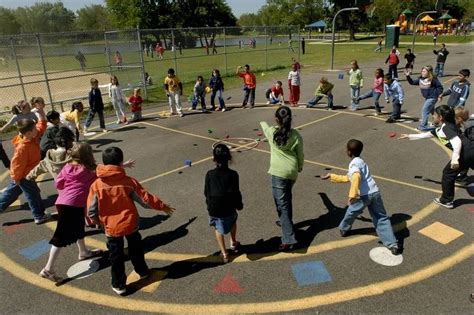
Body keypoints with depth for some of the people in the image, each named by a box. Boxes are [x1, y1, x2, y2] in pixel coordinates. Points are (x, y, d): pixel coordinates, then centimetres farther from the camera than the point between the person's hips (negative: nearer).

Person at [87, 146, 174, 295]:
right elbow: (145, 199, -9)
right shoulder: (129, 181, -15)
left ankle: (119, 285, 26)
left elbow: (91, 211, -9)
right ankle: (143, 272, 43)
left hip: (111, 227, -1)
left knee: (116, 256, 15)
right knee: (136, 249, 25)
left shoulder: (96, 185, -14)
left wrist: (96, 220, 13)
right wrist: (162, 206, 4)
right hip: (130, 224, 1)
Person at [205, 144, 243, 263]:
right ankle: (233, 243, 46)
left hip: (213, 209, 0)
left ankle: (224, 253, 21)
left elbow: (206, 192, 1)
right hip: (228, 209, 0)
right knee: (233, 219, 33)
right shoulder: (232, 174, -11)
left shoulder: (210, 174, -7)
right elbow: (236, 192, -7)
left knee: (217, 227, 25)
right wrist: (239, 205, 11)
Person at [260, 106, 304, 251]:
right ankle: (285, 221, 49)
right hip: (292, 172, 5)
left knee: (282, 204, -6)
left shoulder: (272, 132, -5)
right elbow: (300, 154, 7)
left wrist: (263, 123, 44)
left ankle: (289, 240, -12)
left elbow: (265, 126, 20)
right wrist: (300, 166, 27)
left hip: (278, 172, -4)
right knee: (286, 199, 27)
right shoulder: (296, 135, -2)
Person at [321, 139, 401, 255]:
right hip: (375, 193, 7)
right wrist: (332, 176, 39)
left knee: (351, 213, 19)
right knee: (382, 218, 9)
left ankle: (343, 230, 43)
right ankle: (393, 245, 2)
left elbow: (356, 177, -26)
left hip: (363, 195, -7)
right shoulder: (360, 161, 25)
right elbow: (347, 178, 32)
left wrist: (352, 195, -29)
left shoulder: (354, 163, -4)